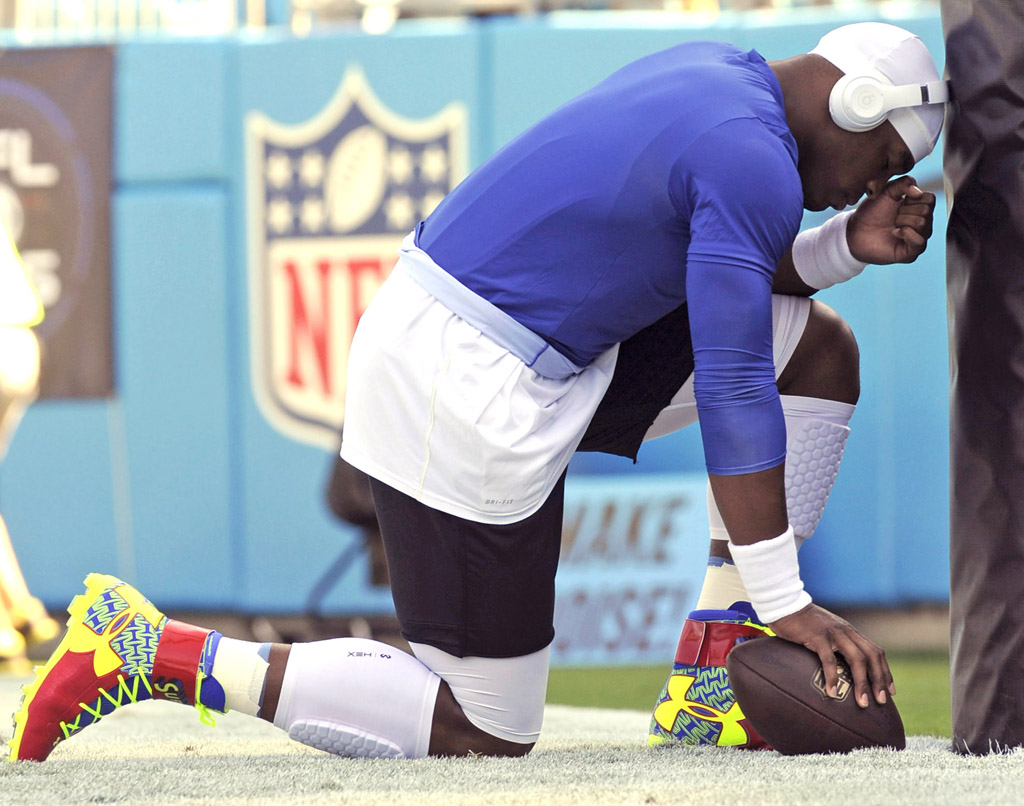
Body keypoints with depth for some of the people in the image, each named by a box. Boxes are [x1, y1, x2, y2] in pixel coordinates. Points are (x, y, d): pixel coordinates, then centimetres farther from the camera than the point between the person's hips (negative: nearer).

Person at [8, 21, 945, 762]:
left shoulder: (716, 72, 10)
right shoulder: (756, 163, -19)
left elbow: (728, 282, 20)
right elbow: (733, 392, -19)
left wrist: (850, 246, 3)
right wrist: (784, 601, -15)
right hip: (476, 399, -10)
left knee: (819, 350, 11)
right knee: (484, 736, -1)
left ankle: (717, 674, 10)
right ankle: (162, 654, -2)